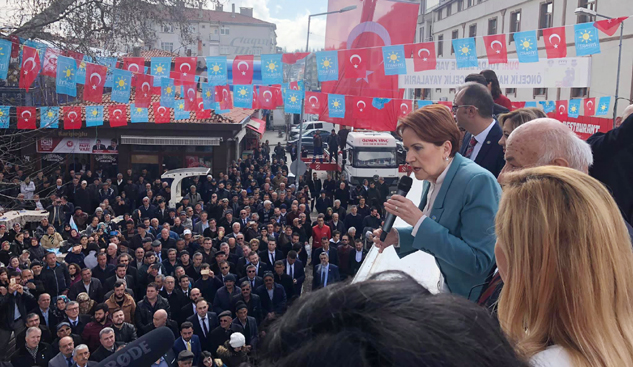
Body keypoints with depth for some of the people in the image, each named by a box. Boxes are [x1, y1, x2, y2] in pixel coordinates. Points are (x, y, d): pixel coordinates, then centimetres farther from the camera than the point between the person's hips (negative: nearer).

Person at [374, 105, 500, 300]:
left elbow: (479, 262, -28)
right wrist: (399, 236, -6)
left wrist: (420, 221, -29)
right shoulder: (432, 179, -1)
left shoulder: (478, 181, -25)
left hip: (477, 298, -7)